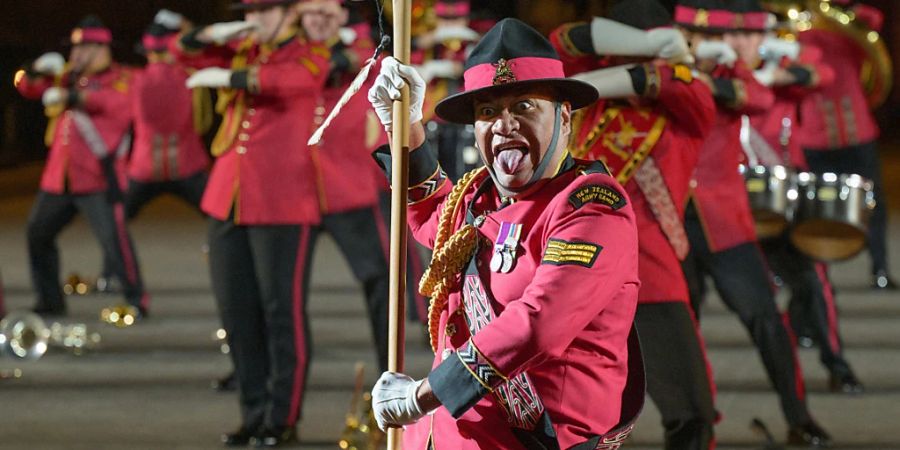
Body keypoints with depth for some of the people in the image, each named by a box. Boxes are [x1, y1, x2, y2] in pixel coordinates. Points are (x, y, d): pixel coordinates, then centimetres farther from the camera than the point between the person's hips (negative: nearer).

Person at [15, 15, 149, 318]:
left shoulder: (119, 80, -4)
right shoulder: (68, 76, 14)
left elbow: (122, 104, -25)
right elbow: (28, 88, 14)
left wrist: (76, 97, -32)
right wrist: (38, 71, -10)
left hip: (98, 178, -7)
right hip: (58, 178, 7)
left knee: (113, 237, -16)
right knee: (37, 234, 12)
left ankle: (137, 301, -11)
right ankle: (49, 300, 24)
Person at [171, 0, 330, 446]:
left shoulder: (311, 55, -4)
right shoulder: (244, 51, 14)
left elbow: (276, 80, -23)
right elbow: (185, 51, 19)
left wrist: (224, 77, -14)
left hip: (282, 207, -6)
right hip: (227, 202, 6)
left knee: (281, 311, -3)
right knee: (236, 310, 7)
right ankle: (255, 413, 15)